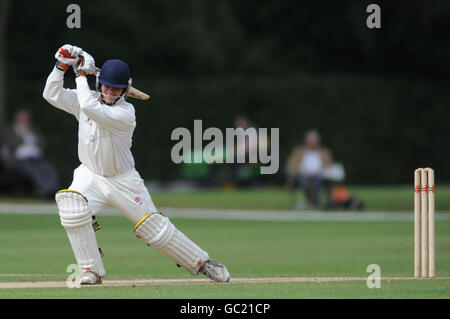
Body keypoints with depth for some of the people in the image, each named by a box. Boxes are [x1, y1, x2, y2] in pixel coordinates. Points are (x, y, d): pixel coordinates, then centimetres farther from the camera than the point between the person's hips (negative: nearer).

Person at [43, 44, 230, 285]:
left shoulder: (126, 113, -20)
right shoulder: (87, 99, -3)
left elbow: (89, 108, -32)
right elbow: (51, 94, -5)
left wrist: (81, 75, -22)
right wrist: (62, 66, -16)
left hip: (123, 180, -3)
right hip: (90, 175, 3)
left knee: (155, 227, -2)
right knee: (71, 209, -27)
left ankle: (202, 263, 16)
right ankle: (91, 271, -16)